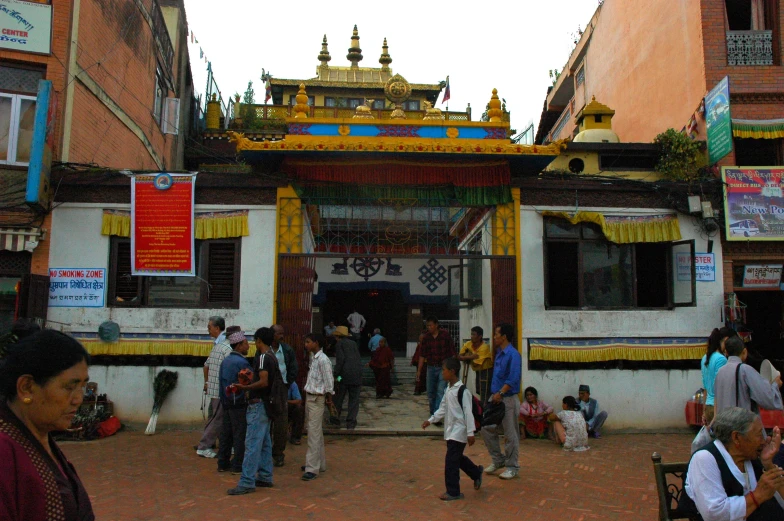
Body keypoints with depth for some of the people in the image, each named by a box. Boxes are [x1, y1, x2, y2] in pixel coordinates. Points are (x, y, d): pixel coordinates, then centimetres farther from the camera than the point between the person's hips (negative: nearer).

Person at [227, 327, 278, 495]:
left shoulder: (262, 357, -14)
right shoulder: (273, 357, 14)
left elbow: (263, 382, -22)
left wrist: (244, 387, -20)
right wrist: (250, 376, 18)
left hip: (258, 404, -10)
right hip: (266, 404, 10)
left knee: (252, 443, -9)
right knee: (265, 442, 14)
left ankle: (247, 482, -8)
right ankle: (265, 477, 20)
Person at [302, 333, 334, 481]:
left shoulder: (323, 360, -18)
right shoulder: (314, 358, 11)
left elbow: (328, 381, -16)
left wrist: (328, 397, -10)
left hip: (317, 399, -10)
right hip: (310, 398, 10)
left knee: (314, 433, -8)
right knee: (316, 432, 16)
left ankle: (312, 468, -5)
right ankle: (320, 463, 26)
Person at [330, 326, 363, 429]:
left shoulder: (340, 343, 1)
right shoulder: (354, 343, 16)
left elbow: (340, 359, -11)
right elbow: (359, 359, 15)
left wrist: (336, 374, -10)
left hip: (345, 374, -4)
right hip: (357, 374, 4)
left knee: (339, 398, 12)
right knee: (354, 399, 7)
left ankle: (336, 419, 21)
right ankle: (351, 422, 5)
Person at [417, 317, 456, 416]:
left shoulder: (445, 334, -7)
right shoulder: (425, 337, 3)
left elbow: (452, 352, -3)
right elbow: (422, 355, 7)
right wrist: (419, 370, 5)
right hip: (431, 367, 4)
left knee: (441, 391, -13)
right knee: (430, 393, 9)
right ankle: (433, 413, 27)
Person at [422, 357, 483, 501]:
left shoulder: (462, 390, -18)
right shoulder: (448, 389, 10)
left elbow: (468, 412, -18)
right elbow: (443, 408, 17)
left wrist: (470, 433, -19)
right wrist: (431, 420, 12)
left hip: (459, 431, -9)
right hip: (450, 430, 9)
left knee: (451, 461, -6)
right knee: (457, 458, 19)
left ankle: (453, 492, 4)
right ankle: (477, 473, 40)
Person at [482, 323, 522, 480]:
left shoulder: (513, 355, -15)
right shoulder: (499, 353, 13)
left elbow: (513, 379, -23)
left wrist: (500, 393, -25)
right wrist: (494, 394, 14)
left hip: (508, 399, -9)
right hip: (495, 398, 9)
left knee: (511, 435, 2)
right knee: (487, 429, 10)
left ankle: (512, 467, 15)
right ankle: (498, 460, 25)